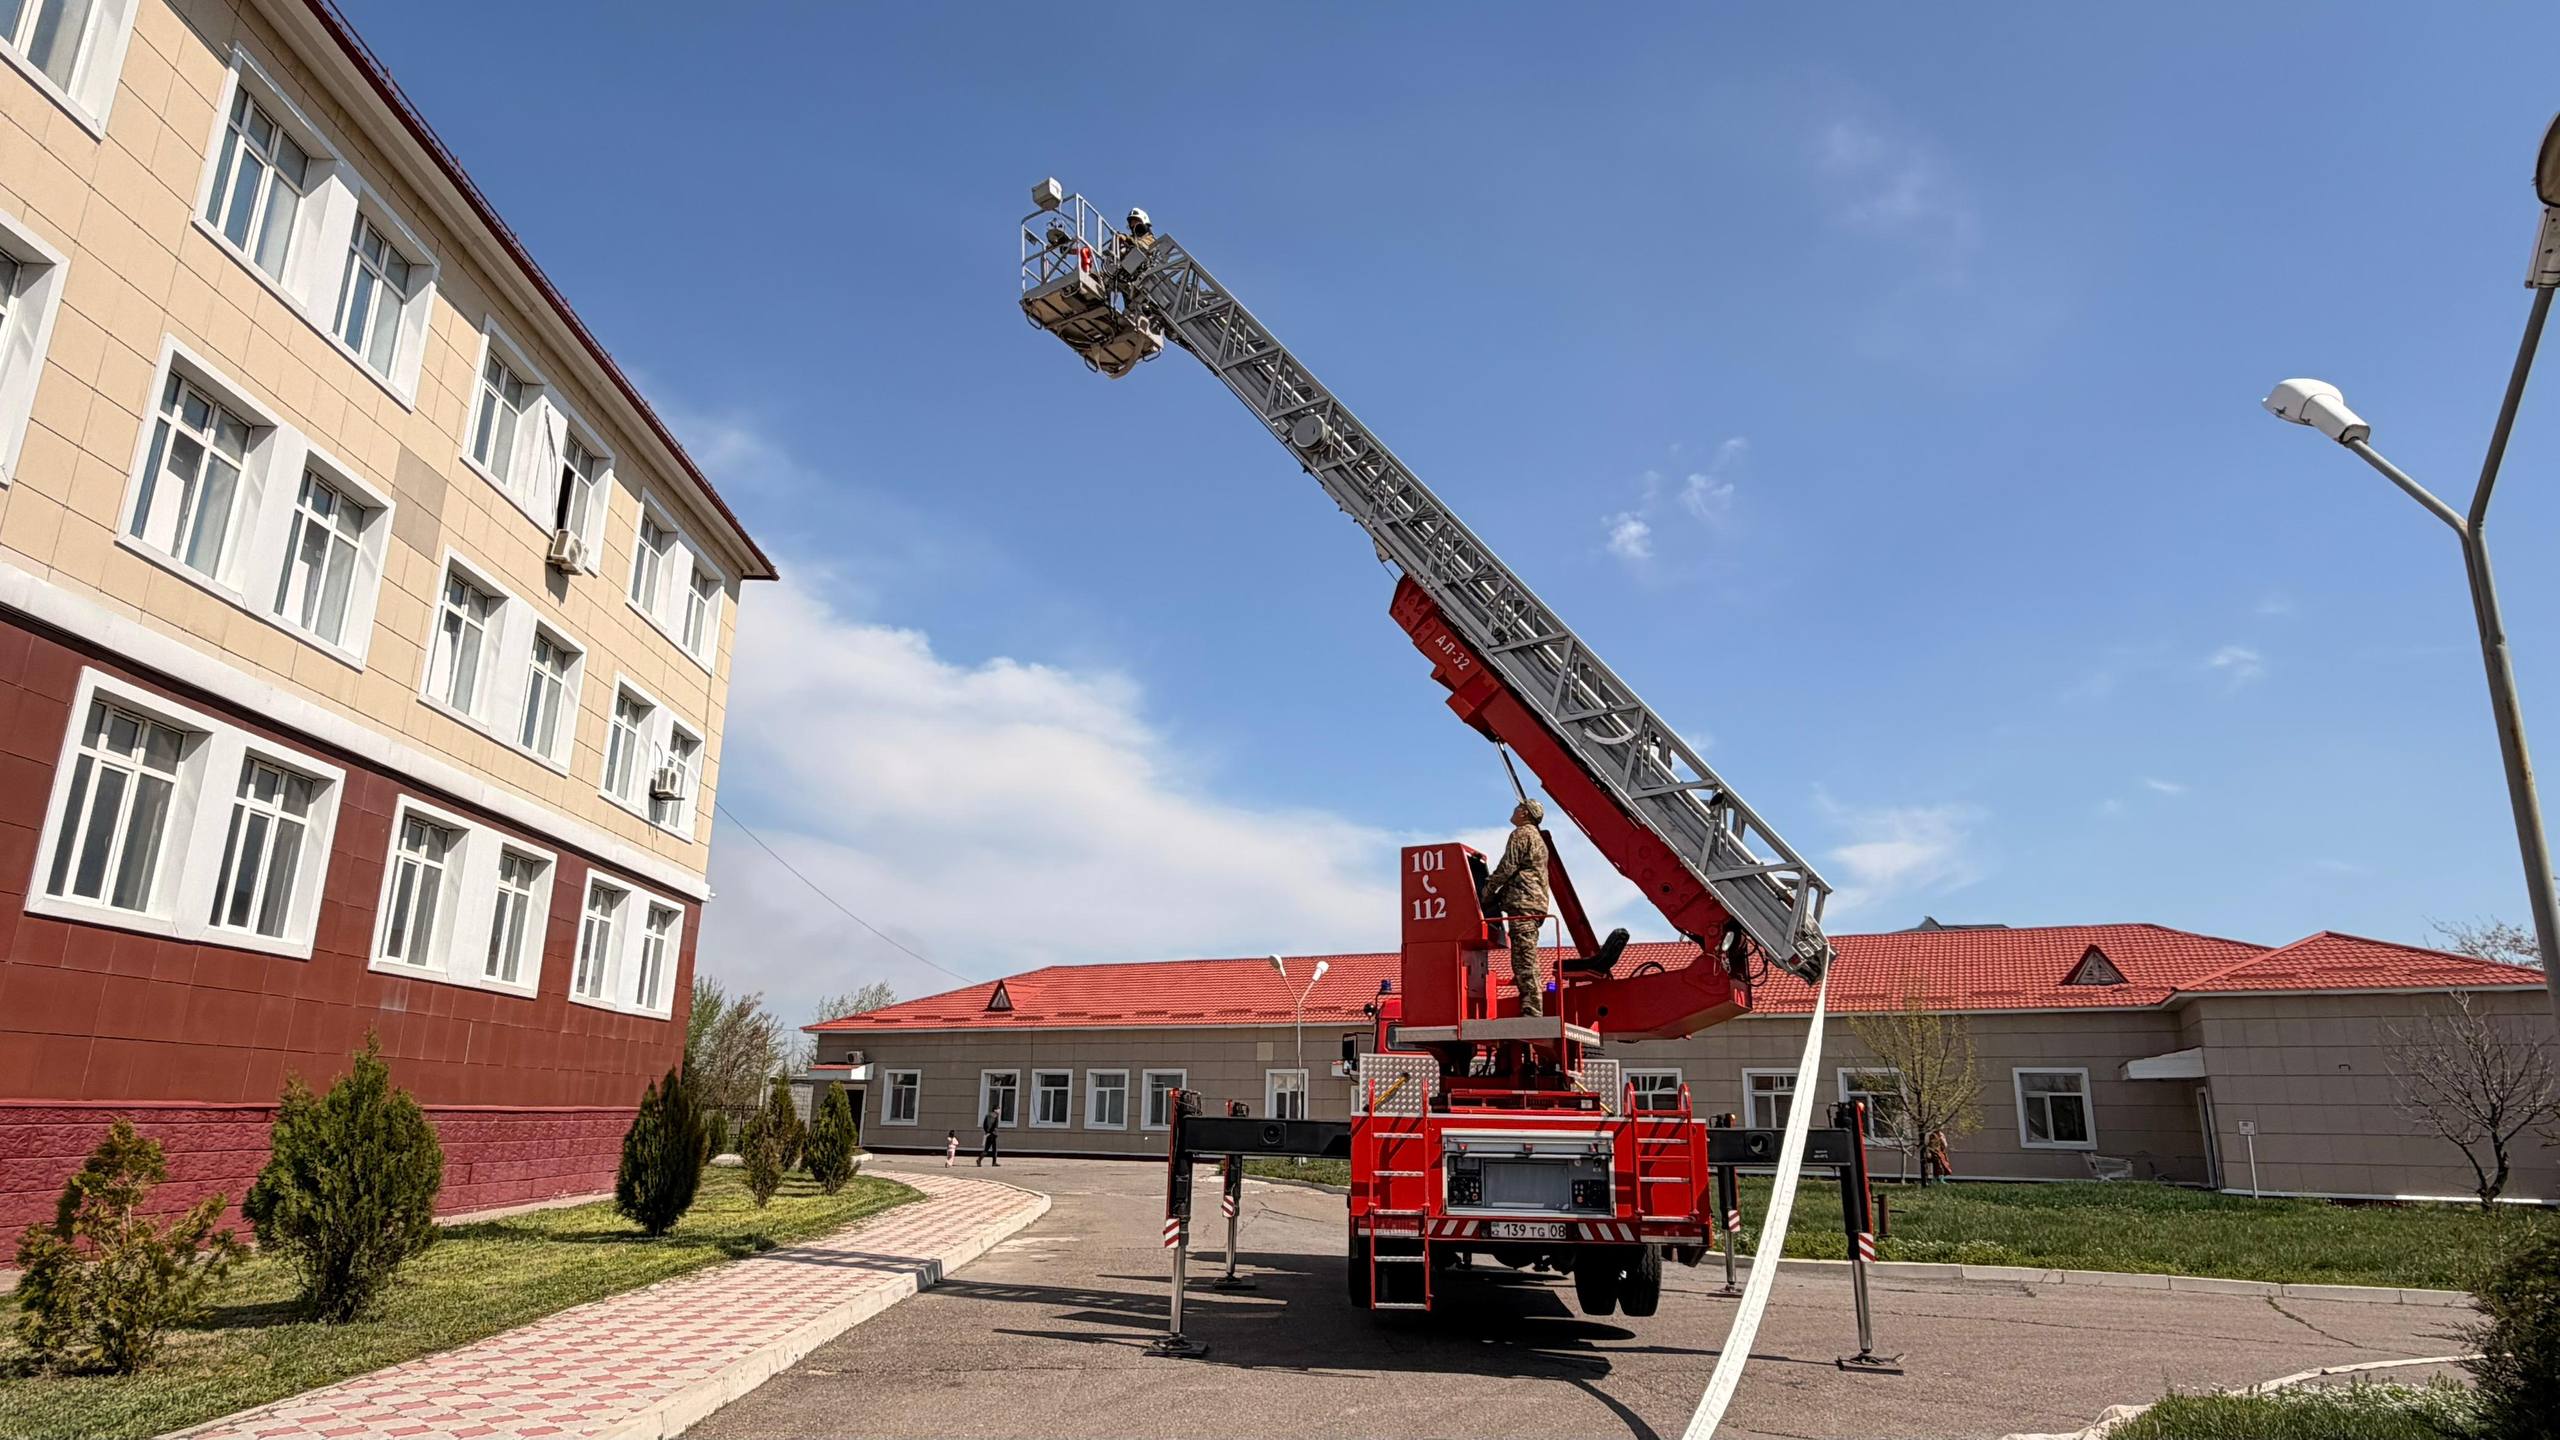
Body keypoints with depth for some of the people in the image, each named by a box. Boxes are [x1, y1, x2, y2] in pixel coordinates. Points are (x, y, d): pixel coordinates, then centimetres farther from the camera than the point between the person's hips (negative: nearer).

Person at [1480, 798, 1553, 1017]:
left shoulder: (1521, 834, -3)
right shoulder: (1538, 839, 29)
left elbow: (1507, 868, -11)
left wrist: (1487, 891, -1)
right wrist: (1501, 894, 22)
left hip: (1522, 902, -10)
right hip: (1537, 903, 10)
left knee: (1524, 960, -13)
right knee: (1526, 962, 12)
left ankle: (1531, 1011, -18)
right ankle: (1533, 1012, 11)